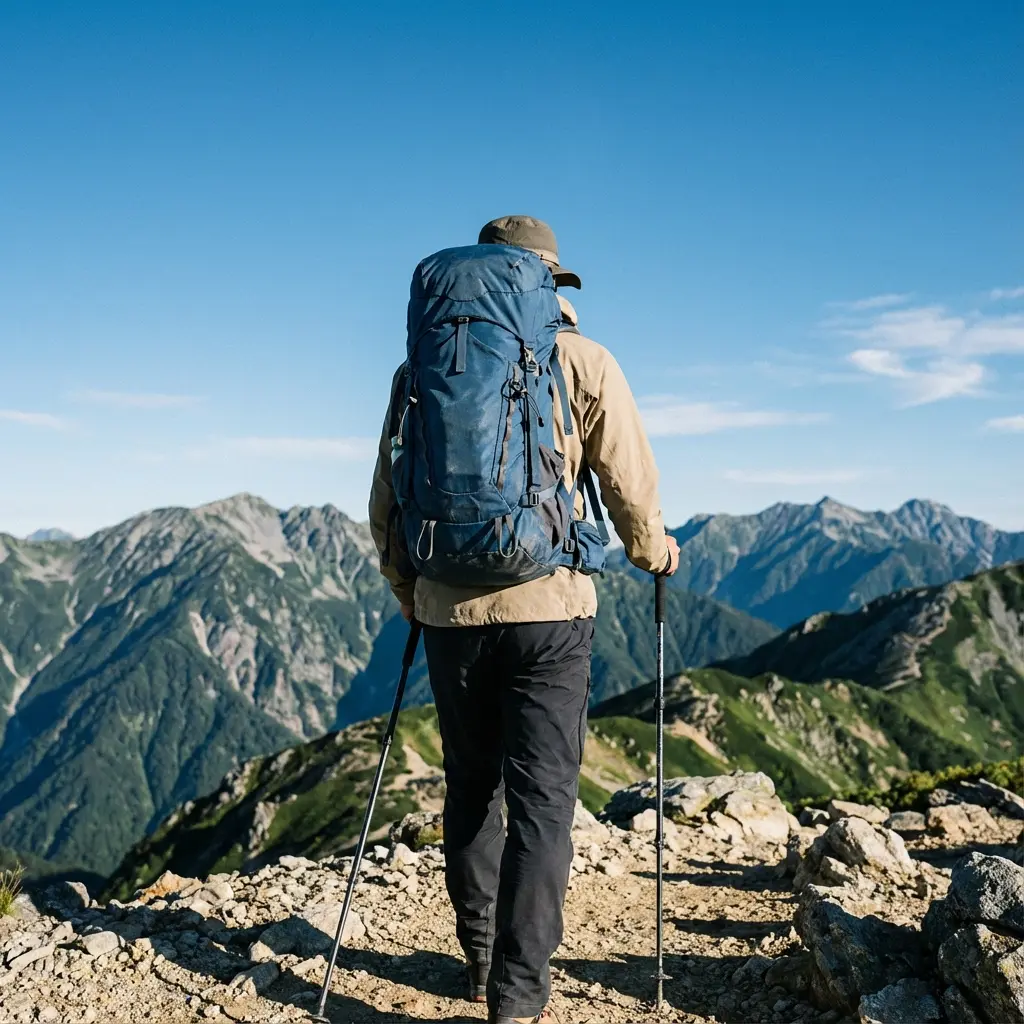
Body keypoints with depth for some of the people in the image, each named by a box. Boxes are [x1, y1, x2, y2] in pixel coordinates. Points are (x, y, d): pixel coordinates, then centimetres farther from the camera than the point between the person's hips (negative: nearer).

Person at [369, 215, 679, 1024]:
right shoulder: (583, 362, -1)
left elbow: (386, 502, 8)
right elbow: (631, 486, -2)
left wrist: (407, 588, 24)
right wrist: (654, 551, 18)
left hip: (451, 609, 3)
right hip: (551, 607, -2)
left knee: (471, 789, 18)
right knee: (542, 801, 3)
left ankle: (482, 956, 32)